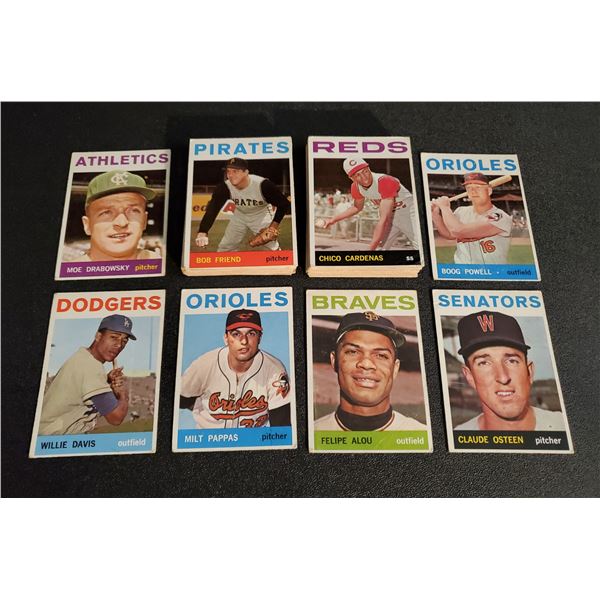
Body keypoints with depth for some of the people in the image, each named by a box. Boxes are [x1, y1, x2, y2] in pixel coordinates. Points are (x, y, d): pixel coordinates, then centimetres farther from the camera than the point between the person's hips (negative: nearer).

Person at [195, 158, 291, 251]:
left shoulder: (263, 185, -34)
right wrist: (202, 232, -51)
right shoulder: (224, 187, -26)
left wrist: (274, 225, -34)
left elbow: (284, 204, -24)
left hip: (262, 215, -3)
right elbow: (212, 209, -35)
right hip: (239, 215, 3)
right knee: (224, 248, 4)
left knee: (271, 248, -8)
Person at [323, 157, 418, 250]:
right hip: (390, 217, 6)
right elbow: (357, 207, 14)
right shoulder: (355, 187, -10)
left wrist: (371, 248, -35)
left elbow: (383, 220, -35)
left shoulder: (385, 182, -32)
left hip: (409, 214, -6)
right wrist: (334, 219, 5)